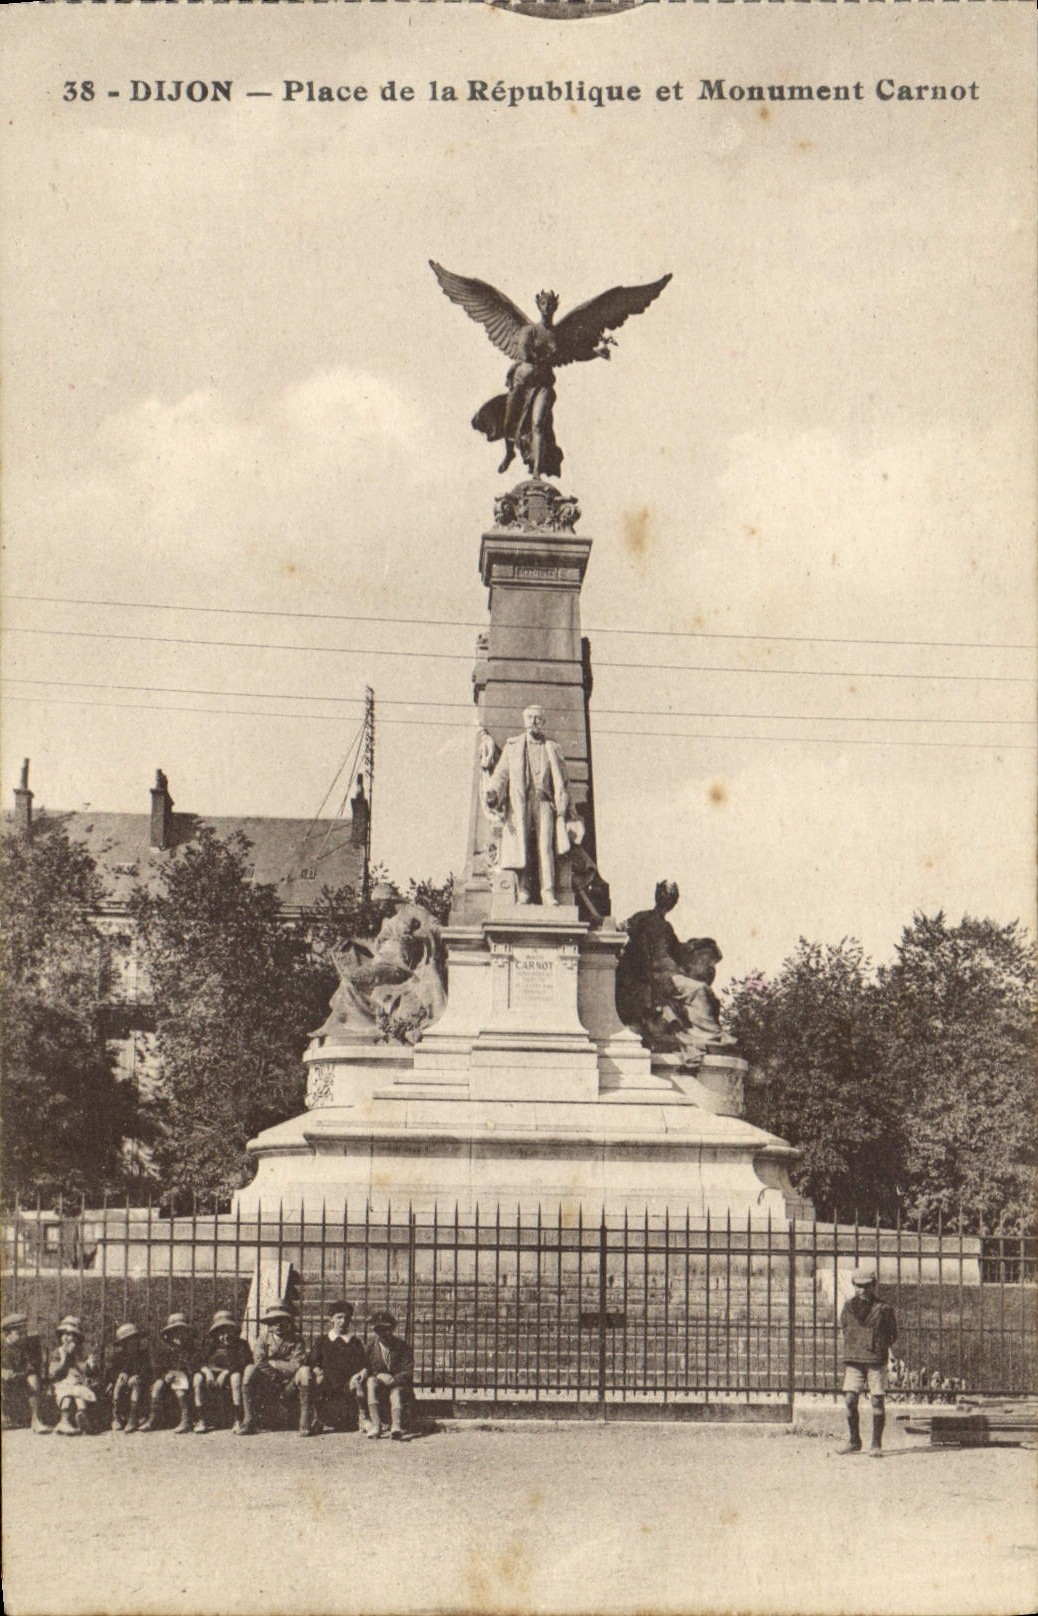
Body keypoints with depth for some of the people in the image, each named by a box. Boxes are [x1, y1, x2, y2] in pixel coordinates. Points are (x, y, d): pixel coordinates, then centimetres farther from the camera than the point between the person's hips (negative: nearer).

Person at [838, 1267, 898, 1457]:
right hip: (853, 1361, 3)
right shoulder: (848, 1307, 9)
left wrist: (879, 1347, 2)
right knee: (850, 1400, -3)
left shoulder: (883, 1309, -1)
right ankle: (854, 1442, 11)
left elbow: (893, 1335, 8)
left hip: (876, 1362, -3)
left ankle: (876, 1445, 5)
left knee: (877, 1401, -3)